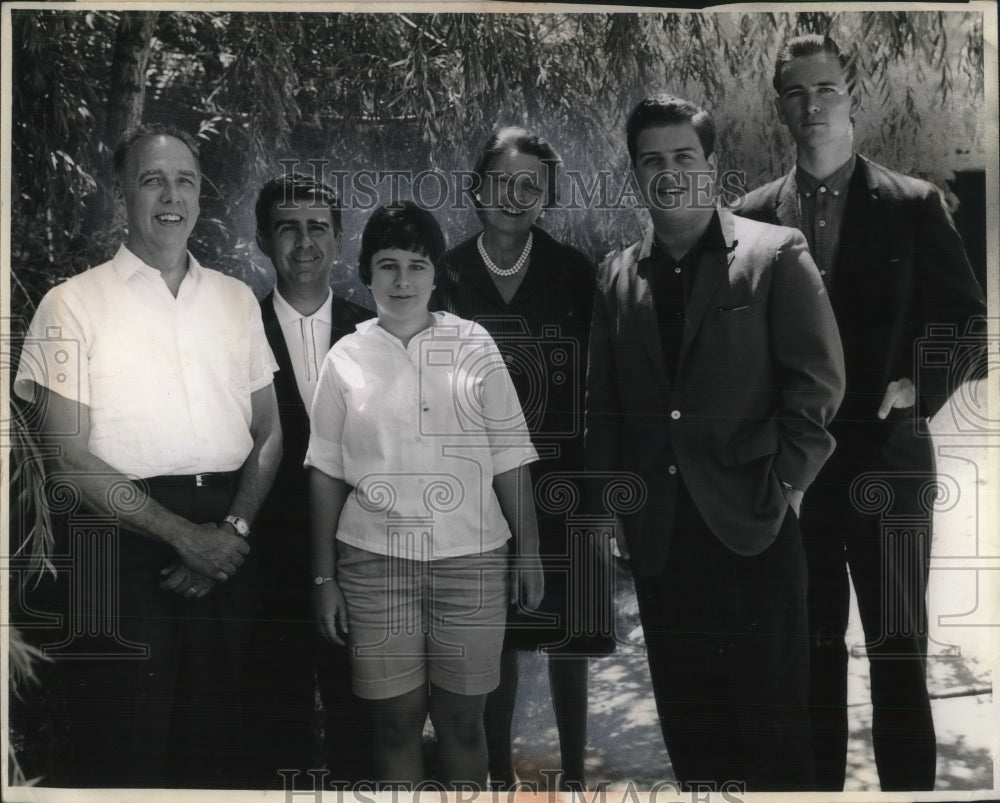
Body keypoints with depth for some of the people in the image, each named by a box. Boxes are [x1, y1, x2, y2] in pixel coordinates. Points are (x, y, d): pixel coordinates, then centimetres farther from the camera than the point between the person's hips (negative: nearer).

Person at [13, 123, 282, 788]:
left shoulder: (237, 299, 12)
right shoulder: (74, 303, -1)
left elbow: (269, 433, 11)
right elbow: (72, 459, -7)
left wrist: (235, 530, -5)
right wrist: (186, 536, -12)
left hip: (223, 549, 4)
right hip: (125, 544, -3)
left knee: (215, 743, 12)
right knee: (121, 750, 4)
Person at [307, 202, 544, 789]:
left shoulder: (474, 346, 2)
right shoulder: (347, 359, 3)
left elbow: (510, 459, 3)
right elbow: (326, 475, 6)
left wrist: (529, 554, 1)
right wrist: (325, 578, 5)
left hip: (470, 557, 0)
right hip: (374, 560, 0)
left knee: (462, 718, 8)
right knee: (397, 719, 7)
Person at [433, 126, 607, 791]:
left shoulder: (574, 272, -2)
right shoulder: (448, 275, -1)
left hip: (561, 478, 0)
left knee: (567, 636, 9)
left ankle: (574, 771, 25)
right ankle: (501, 771, 25)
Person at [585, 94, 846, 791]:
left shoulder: (776, 254, -2)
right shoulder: (617, 275, 10)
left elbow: (818, 383, -4)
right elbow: (605, 403, 12)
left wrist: (783, 487, -10)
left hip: (752, 525, -4)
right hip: (659, 532, 4)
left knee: (771, 710, 5)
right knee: (684, 709, 13)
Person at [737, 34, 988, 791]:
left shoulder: (912, 204, 0)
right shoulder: (755, 215, 6)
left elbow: (965, 314, 3)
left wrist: (920, 388, -11)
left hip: (885, 452, -2)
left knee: (898, 647, 4)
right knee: (811, 642, 12)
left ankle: (908, 782, 17)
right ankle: (818, 780, 25)